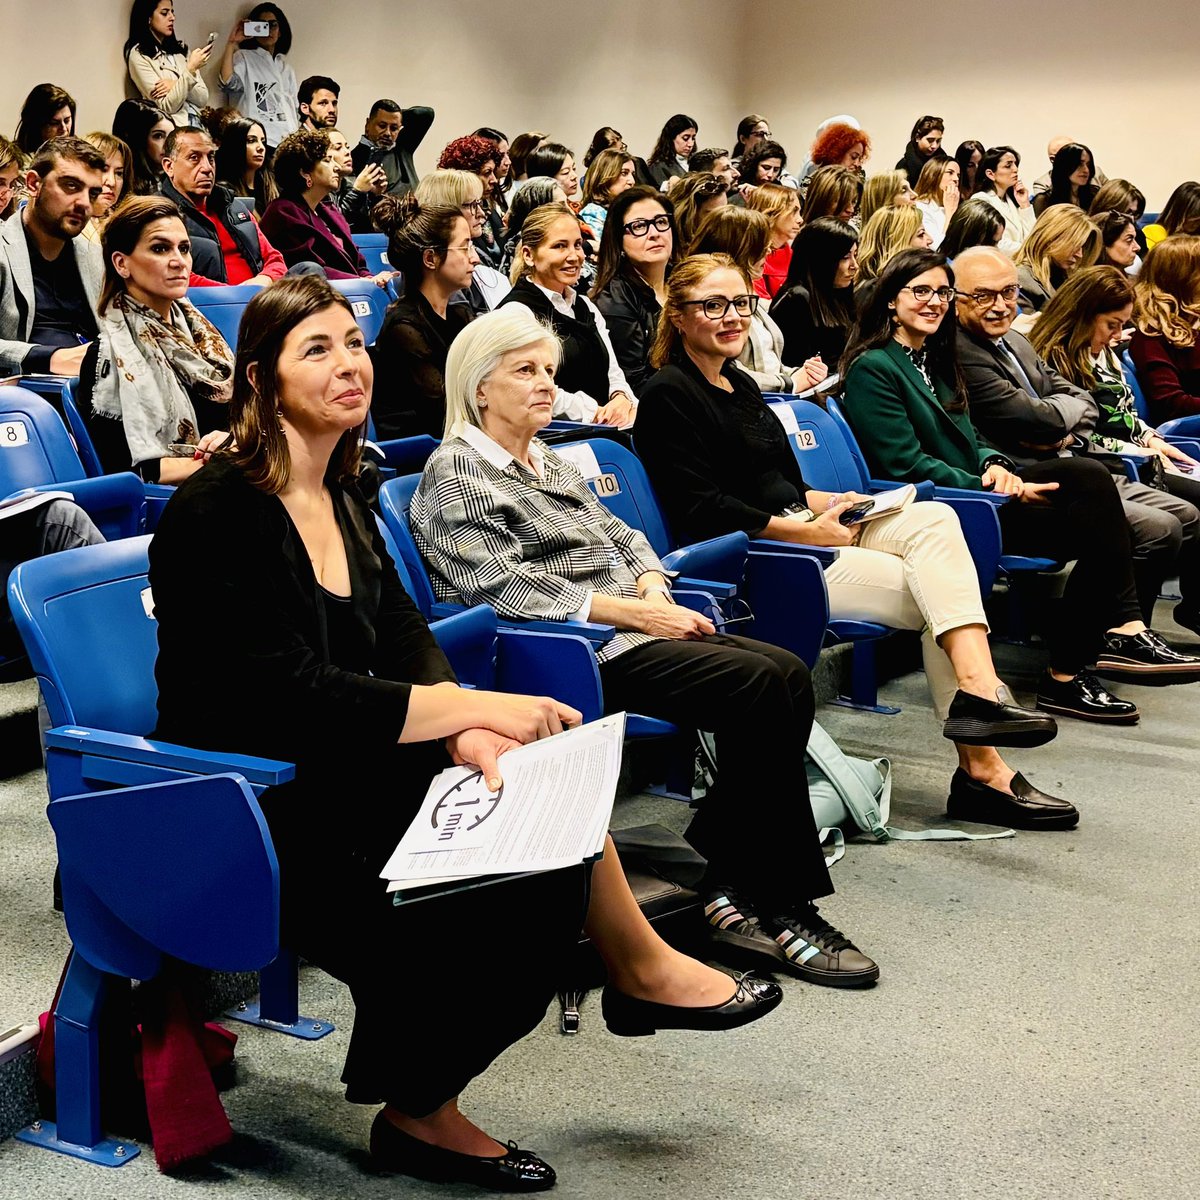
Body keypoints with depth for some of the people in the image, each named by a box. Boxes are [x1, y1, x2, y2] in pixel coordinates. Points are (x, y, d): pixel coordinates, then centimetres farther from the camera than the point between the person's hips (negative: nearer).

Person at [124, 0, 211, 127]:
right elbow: (168, 107, -9)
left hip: (198, 124, 5)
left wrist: (176, 85, -8)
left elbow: (203, 99, 8)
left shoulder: (180, 49, 15)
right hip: (173, 127, -5)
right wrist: (191, 69, -16)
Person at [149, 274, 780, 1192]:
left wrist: (465, 731, -18)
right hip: (249, 805, -8)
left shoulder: (346, 499, 11)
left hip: (336, 773, 8)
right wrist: (470, 709, -25)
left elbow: (405, 639, 4)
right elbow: (286, 690, -22)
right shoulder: (220, 511, -15)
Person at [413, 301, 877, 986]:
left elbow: (619, 536, 23)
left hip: (631, 631, 9)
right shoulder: (455, 474, -3)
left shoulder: (549, 461, 25)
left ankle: (728, 883, -12)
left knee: (789, 672, -14)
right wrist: (635, 611, -16)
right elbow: (506, 585, -14)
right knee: (759, 685, -23)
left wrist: (654, 590, -1)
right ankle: (774, 905, -18)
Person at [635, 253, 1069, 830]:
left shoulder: (741, 384, 22)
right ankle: (980, 767, -21)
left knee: (933, 518, -18)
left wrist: (829, 503, 6)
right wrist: (806, 530, -16)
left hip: (800, 531, 8)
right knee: (934, 593, -19)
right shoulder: (669, 394, -6)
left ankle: (978, 689, -31)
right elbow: (702, 510, -16)